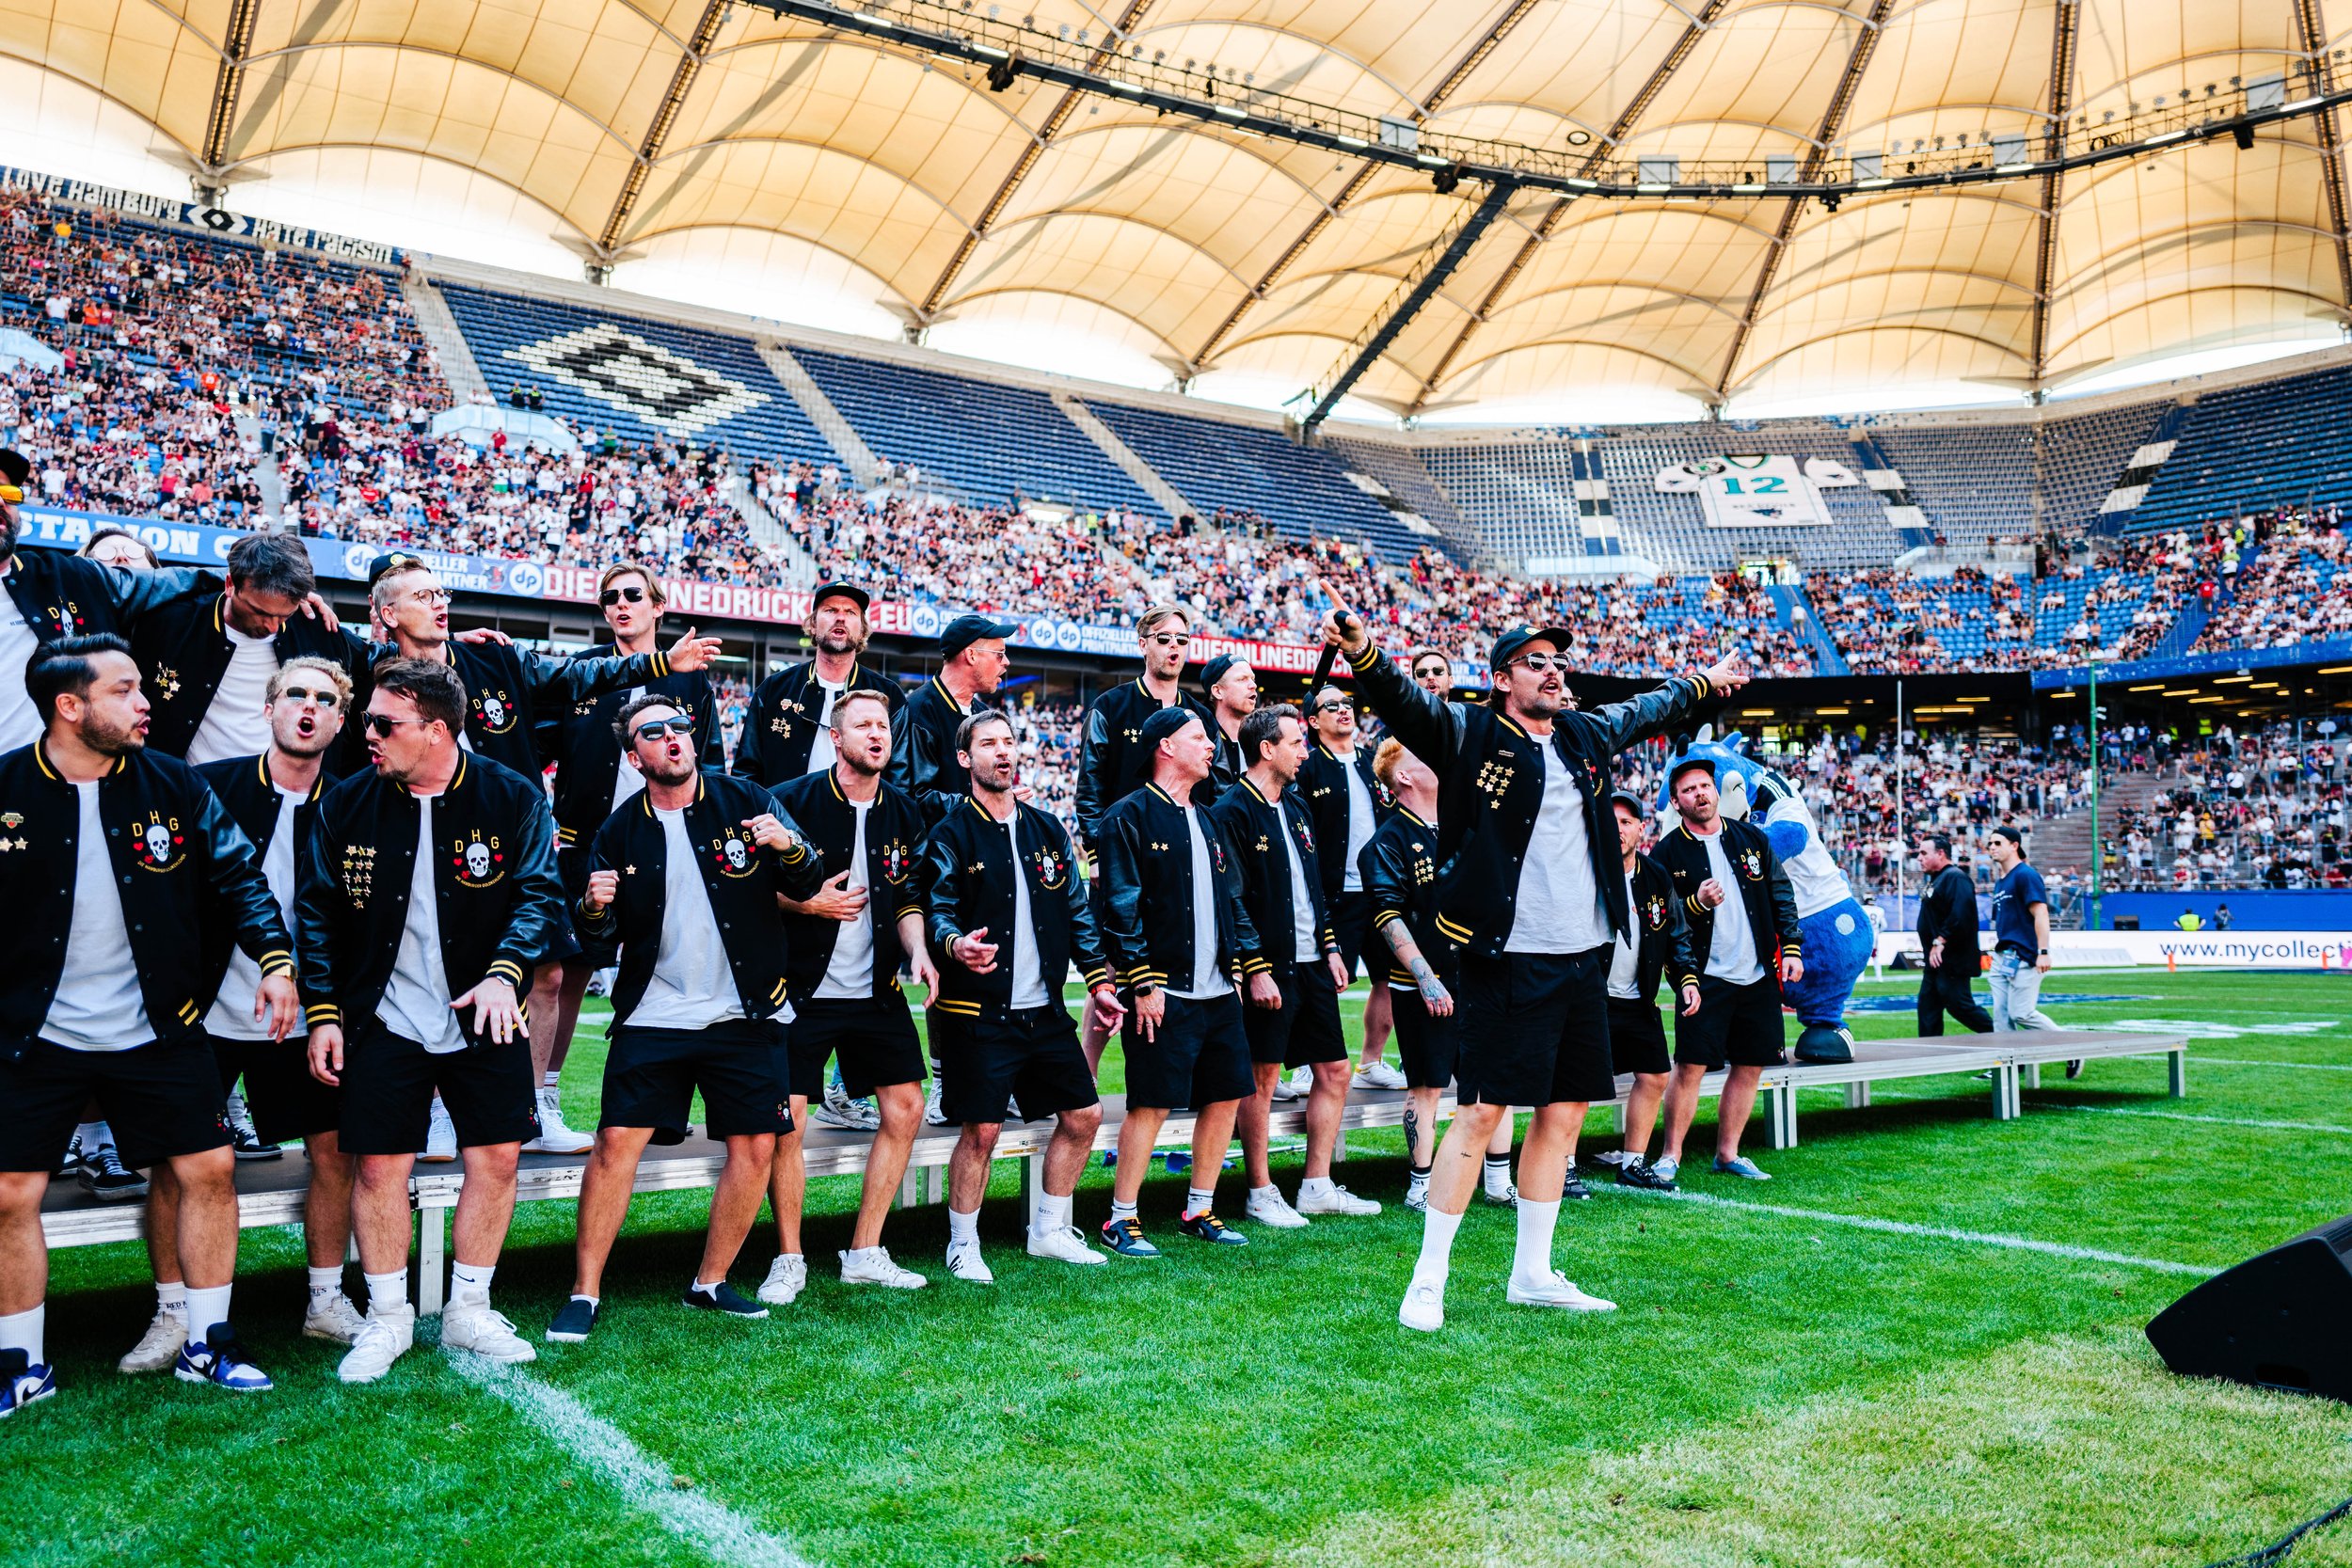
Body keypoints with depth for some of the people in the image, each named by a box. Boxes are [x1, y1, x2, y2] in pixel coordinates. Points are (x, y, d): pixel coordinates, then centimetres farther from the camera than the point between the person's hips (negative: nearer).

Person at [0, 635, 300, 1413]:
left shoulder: (173, 786, -3)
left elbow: (235, 875, -1)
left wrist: (274, 957, -14)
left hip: (158, 1029, 2)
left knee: (209, 1170, 2)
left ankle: (206, 1345, 18)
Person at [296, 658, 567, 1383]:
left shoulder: (513, 798, -6)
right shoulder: (346, 805, 0)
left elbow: (541, 893, -9)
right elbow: (317, 913, 5)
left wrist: (505, 973, -25)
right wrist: (322, 1012, 0)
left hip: (484, 1019, 0)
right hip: (382, 1021, 1)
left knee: (496, 1156, 3)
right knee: (380, 1164, 2)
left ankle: (469, 1311, 20)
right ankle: (387, 1318, 20)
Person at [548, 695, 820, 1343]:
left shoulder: (744, 800, 0)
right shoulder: (620, 831, 3)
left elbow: (806, 883, -4)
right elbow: (601, 948, 4)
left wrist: (789, 847, -25)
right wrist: (595, 910, -18)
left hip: (746, 1015, 1)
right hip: (652, 1017, 0)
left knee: (755, 1145, 1)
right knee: (616, 1141, -8)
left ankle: (711, 1283, 19)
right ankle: (585, 1293, 6)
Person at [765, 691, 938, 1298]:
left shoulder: (904, 812, 6)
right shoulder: (794, 801, -8)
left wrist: (916, 949, -5)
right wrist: (809, 905, -16)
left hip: (877, 991, 5)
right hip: (804, 989, -5)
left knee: (905, 1108, 3)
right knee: (786, 1120, -7)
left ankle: (865, 1253, 17)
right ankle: (788, 1260, 12)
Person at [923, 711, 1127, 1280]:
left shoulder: (1048, 829, 12)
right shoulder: (951, 837, -4)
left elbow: (1078, 910, 15)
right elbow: (938, 912, -12)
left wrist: (1099, 982, 10)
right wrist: (957, 944, -34)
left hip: (1046, 1009, 6)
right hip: (978, 1013, -6)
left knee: (1084, 1114, 8)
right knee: (980, 1130, -5)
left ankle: (1049, 1231, 25)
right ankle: (963, 1247, 15)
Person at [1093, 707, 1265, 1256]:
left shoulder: (1207, 820, 18)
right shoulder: (1129, 817, -7)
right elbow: (1121, 907, -12)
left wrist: (1254, 966, 12)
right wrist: (1144, 984, -17)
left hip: (1219, 991, 8)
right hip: (1165, 994, -8)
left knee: (1226, 1097, 9)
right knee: (1151, 1104, -5)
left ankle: (1200, 1210, 24)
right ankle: (1121, 1221, 8)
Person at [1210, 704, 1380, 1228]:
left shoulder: (1295, 806, 16)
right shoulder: (1233, 812, -11)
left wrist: (1331, 948, 14)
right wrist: (1256, 970, -17)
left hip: (1311, 963, 8)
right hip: (1269, 966, -8)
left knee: (1334, 1072, 9)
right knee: (1262, 1078, 0)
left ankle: (1317, 1186, 20)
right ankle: (1261, 1195, 11)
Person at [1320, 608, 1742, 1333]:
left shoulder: (1587, 735, 14)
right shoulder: (1470, 734, -5)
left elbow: (1649, 708, 34)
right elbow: (1404, 702, -21)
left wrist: (1703, 681, 49)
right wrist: (1362, 652, -39)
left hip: (1584, 959, 7)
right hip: (1508, 959, -7)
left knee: (1563, 1113, 11)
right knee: (1480, 1111, -7)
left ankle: (1532, 1274, 24)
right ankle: (1428, 1279, 4)